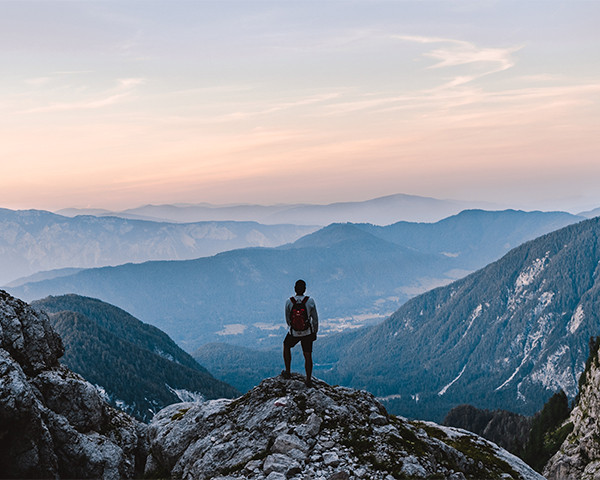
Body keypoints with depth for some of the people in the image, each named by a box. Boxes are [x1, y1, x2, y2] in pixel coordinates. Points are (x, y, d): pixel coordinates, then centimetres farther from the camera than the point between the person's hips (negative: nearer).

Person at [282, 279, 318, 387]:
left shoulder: (289, 302, -15)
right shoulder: (310, 301, -15)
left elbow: (287, 319, -2)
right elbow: (315, 318, -5)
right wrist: (315, 332, 9)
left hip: (294, 333, 0)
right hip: (308, 333, 0)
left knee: (286, 347, 29)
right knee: (308, 356, 14)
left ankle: (287, 372, 32)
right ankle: (309, 380, 21)